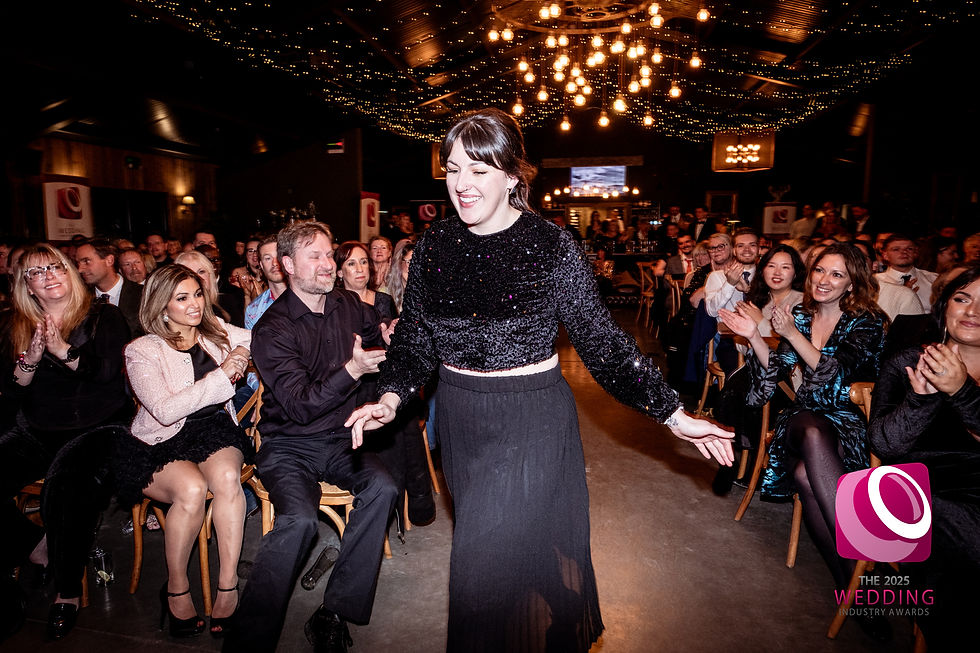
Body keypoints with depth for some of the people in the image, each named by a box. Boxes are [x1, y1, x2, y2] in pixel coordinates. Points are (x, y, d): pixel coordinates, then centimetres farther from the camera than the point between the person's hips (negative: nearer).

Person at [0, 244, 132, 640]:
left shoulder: (104, 317, 3)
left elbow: (107, 370, -10)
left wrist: (62, 350, -20)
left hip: (97, 428, -5)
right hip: (35, 434, 5)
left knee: (65, 484, -31)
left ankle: (68, 592, -15)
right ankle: (35, 547, 2)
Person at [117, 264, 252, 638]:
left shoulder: (217, 333, 10)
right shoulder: (142, 351, -1)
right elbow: (165, 410, -15)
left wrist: (241, 354, -12)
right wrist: (221, 374, -17)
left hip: (215, 432, 2)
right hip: (160, 444, -2)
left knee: (226, 477, -31)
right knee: (192, 489, -31)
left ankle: (228, 586, -22)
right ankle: (176, 587, -7)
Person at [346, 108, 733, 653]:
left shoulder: (551, 245, -13)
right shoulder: (436, 245, -1)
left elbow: (602, 340, -10)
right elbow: (415, 336, 5)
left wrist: (675, 415, -11)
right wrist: (392, 398, -11)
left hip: (532, 420, -5)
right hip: (460, 418, 5)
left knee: (486, 565, 1)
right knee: (521, 545, 24)